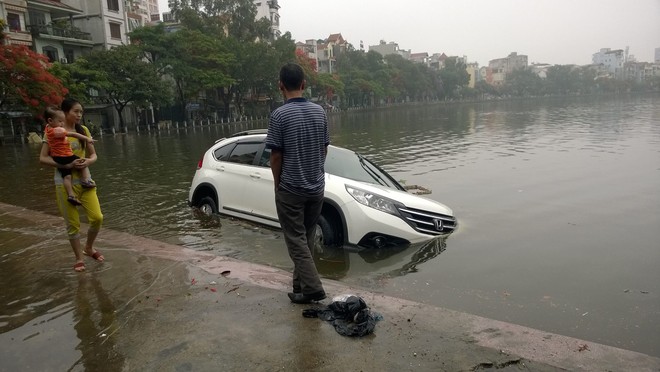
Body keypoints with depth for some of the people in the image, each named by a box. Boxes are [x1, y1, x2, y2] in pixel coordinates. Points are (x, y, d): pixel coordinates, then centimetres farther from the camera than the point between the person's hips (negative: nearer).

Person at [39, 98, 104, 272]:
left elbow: (93, 155, 11)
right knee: (72, 223, 3)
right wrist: (67, 165, -20)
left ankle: (89, 248, 23)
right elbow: (43, 158, -9)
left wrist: (88, 162, -12)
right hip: (65, 183, -3)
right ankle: (79, 258, 20)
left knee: (97, 217, -4)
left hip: (84, 180, 4)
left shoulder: (83, 130, 6)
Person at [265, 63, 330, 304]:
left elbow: (276, 156, -11)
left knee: (296, 240, 4)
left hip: (290, 189, -5)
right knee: (306, 238, 17)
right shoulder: (319, 112, 2)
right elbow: (324, 149, 8)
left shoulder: (279, 115, -14)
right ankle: (301, 284, 28)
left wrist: (278, 184, 3)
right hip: (317, 187, 6)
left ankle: (312, 288, 0)